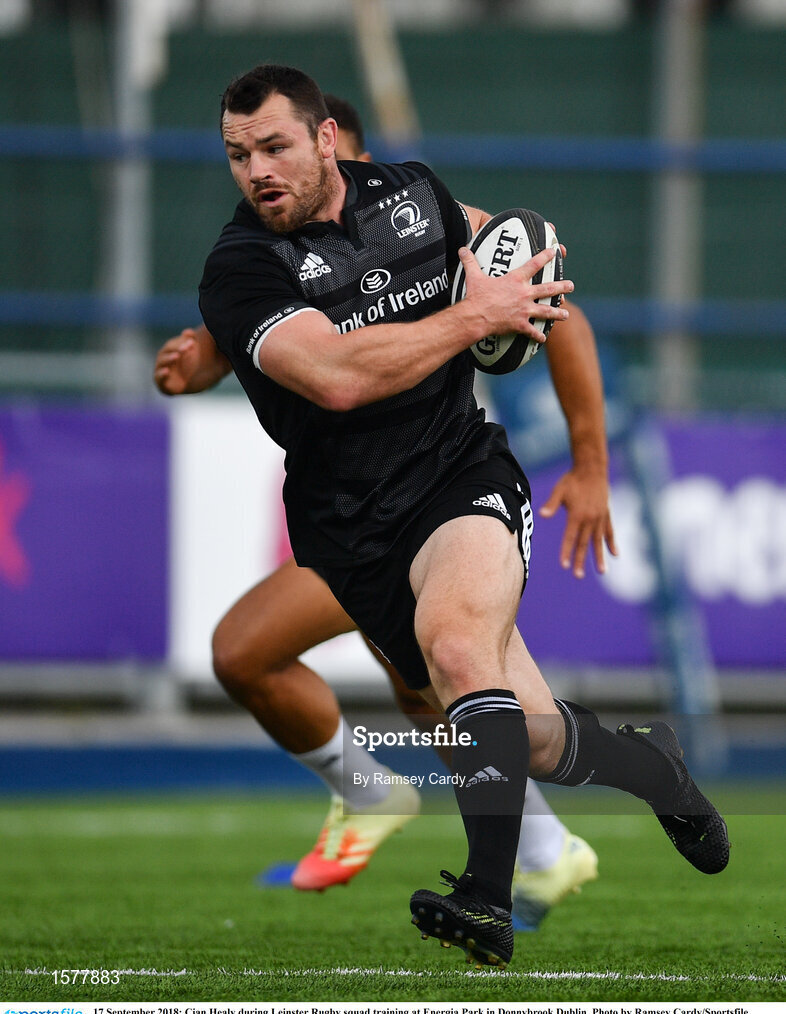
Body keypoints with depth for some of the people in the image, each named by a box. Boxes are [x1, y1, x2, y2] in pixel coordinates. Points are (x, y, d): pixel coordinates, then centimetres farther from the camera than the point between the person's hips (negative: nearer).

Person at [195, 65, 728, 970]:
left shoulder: (411, 191, 6)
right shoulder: (239, 269, -10)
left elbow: (482, 234, 32)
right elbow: (337, 377, -25)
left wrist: (524, 288, 10)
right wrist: (479, 315, -18)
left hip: (463, 471, 1)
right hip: (351, 522, -1)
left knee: (454, 637, -33)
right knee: (530, 738, -1)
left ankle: (489, 902, -38)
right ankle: (653, 767, 32)